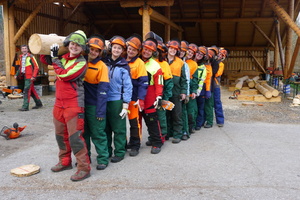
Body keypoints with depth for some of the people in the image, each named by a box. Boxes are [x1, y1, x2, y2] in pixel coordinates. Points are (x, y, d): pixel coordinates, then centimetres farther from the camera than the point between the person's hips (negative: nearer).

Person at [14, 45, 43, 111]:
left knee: (26, 91, -9)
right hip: (24, 76, 8)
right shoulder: (21, 57, 13)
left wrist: (33, 76, -18)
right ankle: (39, 104, 24)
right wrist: (17, 74, 12)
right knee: (32, 91, 14)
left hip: (29, 77, -7)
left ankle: (25, 106, -6)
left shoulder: (31, 57, -9)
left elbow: (36, 67, -11)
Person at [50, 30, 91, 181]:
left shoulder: (81, 63, -9)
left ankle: (84, 168, -1)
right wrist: (48, 50, 7)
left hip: (74, 104, -7)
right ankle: (65, 162, 33)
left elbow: (64, 75, -20)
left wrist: (55, 59, -8)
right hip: (59, 102, 7)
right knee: (61, 134, 16)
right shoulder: (62, 57, 10)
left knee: (75, 136, -10)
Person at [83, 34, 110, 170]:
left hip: (94, 105, -5)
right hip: (81, 104, 5)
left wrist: (100, 111, -18)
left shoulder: (101, 66, -10)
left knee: (98, 134, 3)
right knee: (83, 132, 16)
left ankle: (103, 159, 17)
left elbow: (103, 90, -15)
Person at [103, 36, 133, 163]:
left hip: (117, 101, -4)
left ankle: (119, 152, 17)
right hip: (104, 100, 4)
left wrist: (125, 104, -9)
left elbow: (128, 86, -5)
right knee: (105, 127, 12)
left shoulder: (123, 66, -3)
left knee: (118, 128, 4)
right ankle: (106, 151, 26)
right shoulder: (104, 63, 7)